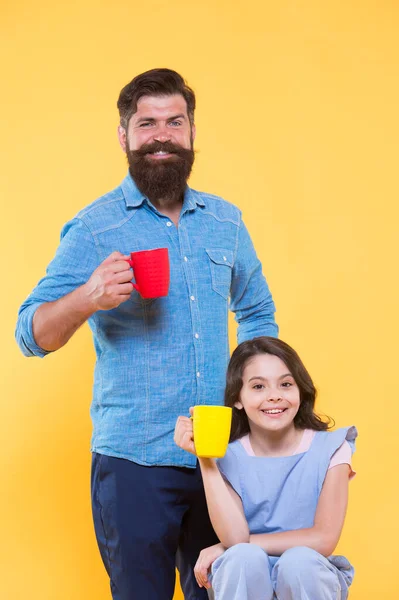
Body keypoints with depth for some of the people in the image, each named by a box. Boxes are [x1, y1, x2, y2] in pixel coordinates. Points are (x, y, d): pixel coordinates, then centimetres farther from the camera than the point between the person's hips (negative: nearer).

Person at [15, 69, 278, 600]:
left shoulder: (225, 221, 9)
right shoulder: (94, 228, -5)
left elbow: (258, 313, 22)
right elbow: (32, 336, -9)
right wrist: (88, 298, -28)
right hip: (134, 461, -4)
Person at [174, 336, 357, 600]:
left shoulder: (330, 449, -8)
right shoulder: (228, 457, -6)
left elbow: (324, 540, -15)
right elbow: (235, 537, -18)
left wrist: (228, 548, -14)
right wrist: (205, 459, -23)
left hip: (310, 578, 0)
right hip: (244, 579, 0)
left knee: (298, 560, -31)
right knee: (243, 557, -31)